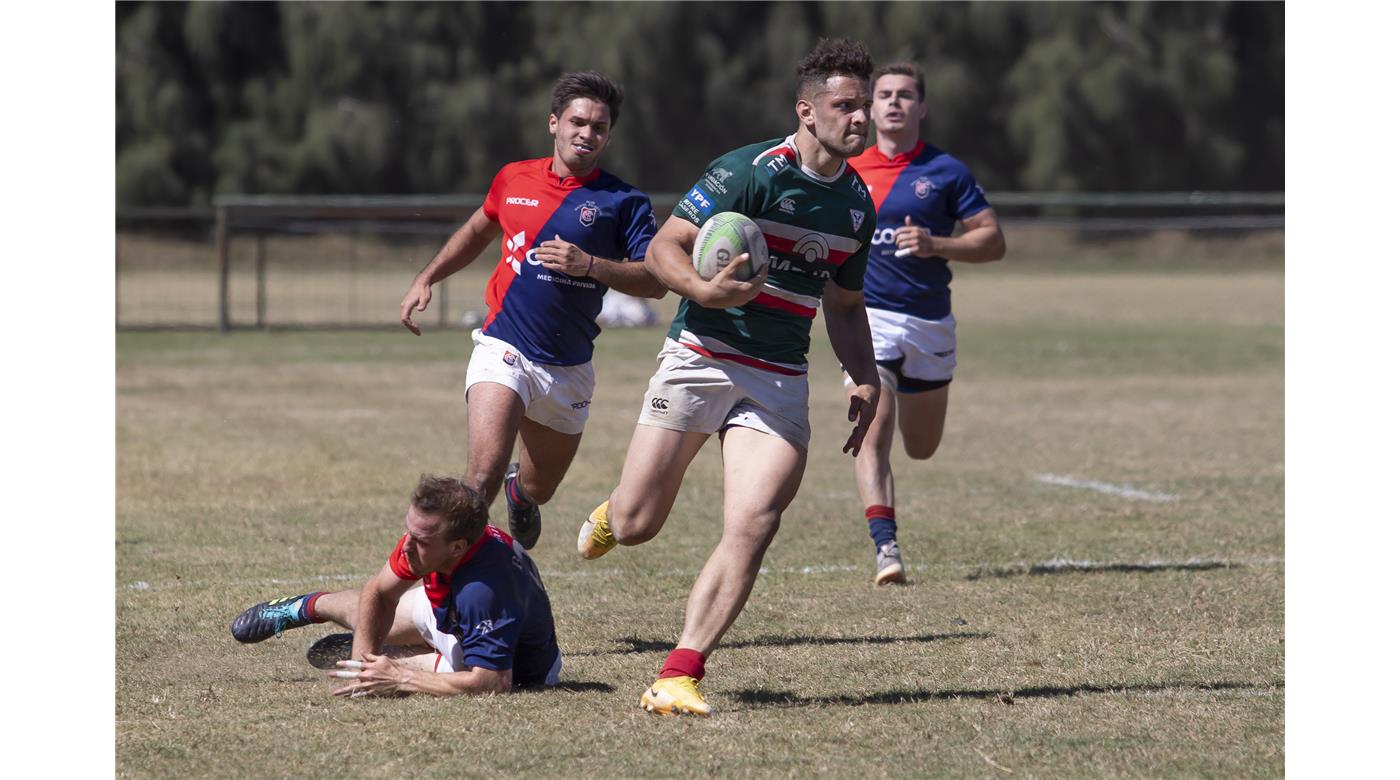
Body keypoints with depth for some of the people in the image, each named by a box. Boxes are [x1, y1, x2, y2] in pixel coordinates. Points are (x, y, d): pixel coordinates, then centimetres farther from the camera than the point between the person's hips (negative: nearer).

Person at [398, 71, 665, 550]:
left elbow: (656, 281, -11)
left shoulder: (623, 202, -4)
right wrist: (425, 280, 19)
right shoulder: (513, 180, 4)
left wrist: (590, 265, -24)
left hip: (568, 367, 1)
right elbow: (477, 232, 25)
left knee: (538, 489, 18)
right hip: (503, 349, -1)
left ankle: (518, 491, 55)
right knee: (483, 475, -24)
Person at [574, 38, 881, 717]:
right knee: (634, 527, -1)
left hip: (779, 381, 4)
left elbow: (844, 305, 23)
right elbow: (663, 248, -9)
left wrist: (866, 381, 9)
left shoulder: (857, 206, 10)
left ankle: (679, 677, -11)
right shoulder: (750, 171, -11)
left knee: (751, 529, -15)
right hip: (700, 357, -4)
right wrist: (706, 290, -28)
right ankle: (611, 510, 38)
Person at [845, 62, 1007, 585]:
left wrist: (936, 245, -18)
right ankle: (885, 546, -22)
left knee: (922, 447, 11)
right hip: (869, 317, -1)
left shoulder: (946, 171, 0)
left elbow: (993, 240, -2)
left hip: (930, 321, 1)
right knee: (873, 435, -18)